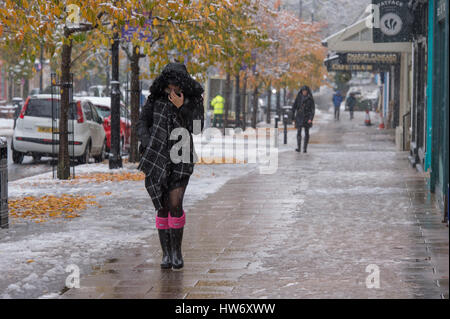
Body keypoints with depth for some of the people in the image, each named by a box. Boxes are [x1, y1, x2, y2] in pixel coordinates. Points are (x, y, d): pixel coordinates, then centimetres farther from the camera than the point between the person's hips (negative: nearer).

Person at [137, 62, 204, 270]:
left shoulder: (194, 100, -3)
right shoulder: (156, 97, 0)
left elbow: (197, 129, -14)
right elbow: (143, 122, 5)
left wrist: (181, 108, -23)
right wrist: (148, 145, -9)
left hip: (180, 158, -1)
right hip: (157, 159, 1)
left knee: (175, 204, -14)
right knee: (162, 207, 0)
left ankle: (177, 250, 2)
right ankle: (166, 253, 10)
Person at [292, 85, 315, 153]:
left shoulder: (310, 99, -1)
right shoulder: (298, 98, 4)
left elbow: (313, 109, -6)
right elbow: (294, 107, 5)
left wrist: (311, 118, -16)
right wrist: (292, 116, -3)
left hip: (307, 117, -1)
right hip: (299, 116, 1)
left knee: (306, 132, 1)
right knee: (299, 132, -9)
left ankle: (305, 148, 8)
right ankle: (299, 148, -12)